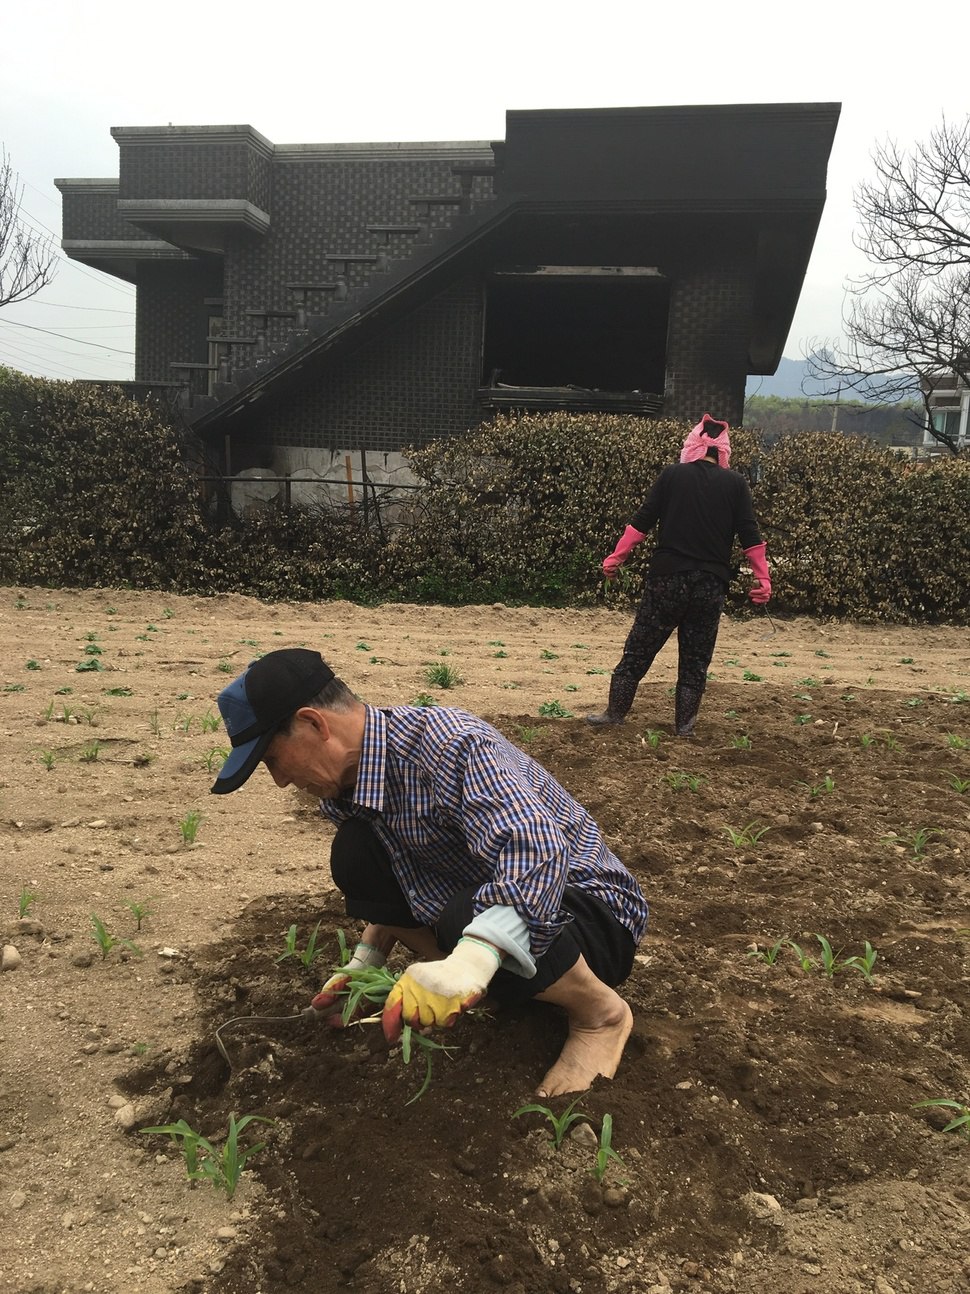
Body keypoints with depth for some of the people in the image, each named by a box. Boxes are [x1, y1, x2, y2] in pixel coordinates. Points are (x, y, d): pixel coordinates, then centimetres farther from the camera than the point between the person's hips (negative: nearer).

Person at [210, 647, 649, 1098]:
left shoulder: (448, 745, -30)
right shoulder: (348, 782, -3)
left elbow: (537, 853, -43)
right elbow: (395, 884, 14)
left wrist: (471, 959, -55)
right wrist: (364, 963, 4)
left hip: (590, 909, -7)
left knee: (471, 919, -37)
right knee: (355, 858, -7)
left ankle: (600, 1012, -7)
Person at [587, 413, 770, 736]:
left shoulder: (672, 474, 1)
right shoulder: (735, 483, 4)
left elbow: (642, 521, 0)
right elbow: (750, 535, 1)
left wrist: (616, 558, 6)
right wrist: (762, 578, 6)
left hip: (667, 578, -1)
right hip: (710, 584, 1)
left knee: (638, 650, 8)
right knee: (695, 659, 12)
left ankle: (614, 714, 13)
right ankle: (684, 725, 15)